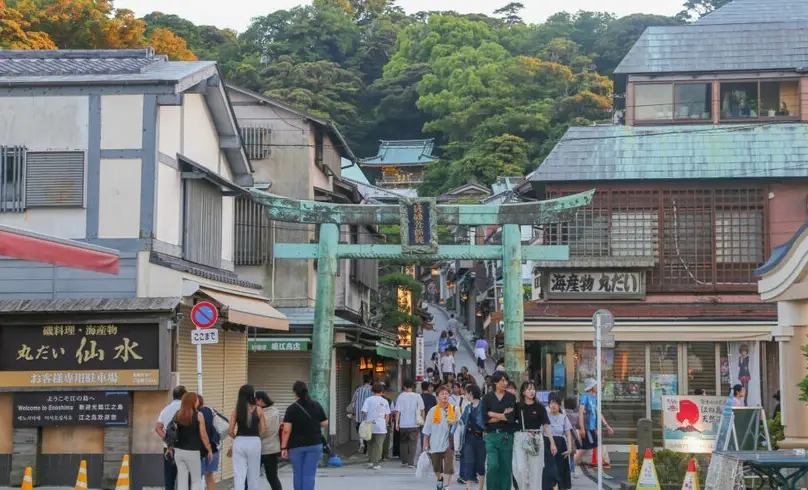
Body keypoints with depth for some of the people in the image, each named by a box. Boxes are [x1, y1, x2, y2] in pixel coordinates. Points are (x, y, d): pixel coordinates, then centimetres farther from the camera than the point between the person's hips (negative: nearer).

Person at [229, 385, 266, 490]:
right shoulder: (258, 410, -4)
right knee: (254, 473, 13)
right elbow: (263, 429, -3)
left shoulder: (236, 410, -2)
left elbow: (231, 431, -3)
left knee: (239, 474, 1)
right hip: (254, 442, 0)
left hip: (239, 442, 0)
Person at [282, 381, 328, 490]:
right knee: (309, 474, 1)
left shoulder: (291, 409, -9)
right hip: (314, 444, 2)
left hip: (296, 445, -2)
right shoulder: (317, 406, 0)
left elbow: (286, 430, -11)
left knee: (297, 474, 13)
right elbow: (325, 423, 7)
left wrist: (284, 447, -5)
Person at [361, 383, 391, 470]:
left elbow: (364, 412, -5)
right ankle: (376, 464, -2)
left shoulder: (368, 400, 0)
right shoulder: (384, 401, 5)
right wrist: (385, 424, 18)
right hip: (380, 427, -1)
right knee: (378, 445, 2)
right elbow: (387, 415, 5)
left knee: (370, 444, 16)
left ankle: (370, 461, 19)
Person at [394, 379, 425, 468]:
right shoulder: (417, 396, -2)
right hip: (414, 424, -1)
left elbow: (397, 411, -4)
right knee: (413, 443, 1)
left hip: (403, 424, 1)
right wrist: (423, 420, 13)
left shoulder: (401, 396, -3)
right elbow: (422, 410, 2)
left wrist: (397, 423, 0)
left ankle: (404, 461, 19)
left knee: (403, 442, 16)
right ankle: (411, 462, -7)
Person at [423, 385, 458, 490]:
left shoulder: (453, 410, 1)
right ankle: (440, 479, 45)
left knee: (448, 467, -12)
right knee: (437, 467, 16)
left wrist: (455, 423, -13)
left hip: (448, 444, -1)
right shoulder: (433, 411, 1)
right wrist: (425, 444, 2)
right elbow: (427, 430, 4)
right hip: (435, 445, 1)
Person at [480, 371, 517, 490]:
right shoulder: (487, 398, 3)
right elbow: (485, 418, -5)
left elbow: (512, 417, -7)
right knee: (492, 466, -13)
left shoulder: (511, 397, 5)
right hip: (492, 435, -1)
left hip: (507, 436, 1)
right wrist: (503, 416, -6)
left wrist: (493, 414, -3)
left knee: (506, 467, 3)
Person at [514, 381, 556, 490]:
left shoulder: (539, 407, 3)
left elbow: (546, 425, 1)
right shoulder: (518, 407, 5)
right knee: (520, 469, -10)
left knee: (535, 470, 3)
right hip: (520, 439, 0)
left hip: (536, 440, 0)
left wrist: (552, 442, -2)